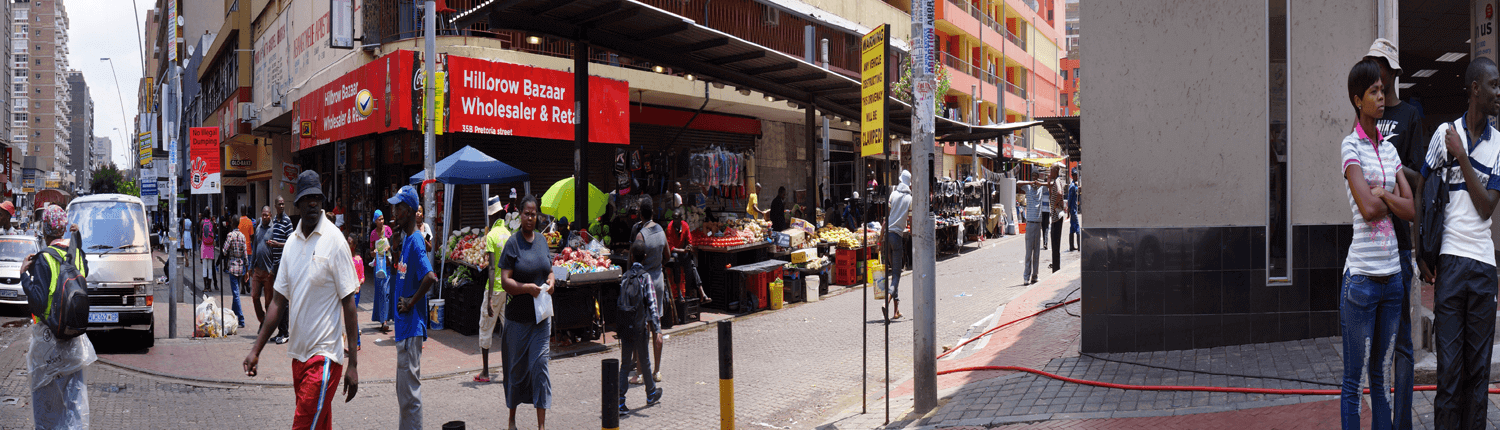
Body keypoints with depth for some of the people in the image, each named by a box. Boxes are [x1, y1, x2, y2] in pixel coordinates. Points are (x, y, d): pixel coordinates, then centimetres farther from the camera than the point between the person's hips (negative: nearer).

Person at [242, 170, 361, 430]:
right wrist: (256, 350, 9)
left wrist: (353, 363, -12)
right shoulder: (291, 242, 9)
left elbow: (349, 303, -10)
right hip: (298, 351, 6)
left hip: (325, 353, -6)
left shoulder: (334, 240, -10)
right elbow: (279, 301, 14)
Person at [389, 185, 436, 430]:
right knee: (403, 389, 18)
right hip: (405, 326, 10)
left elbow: (429, 277, -30)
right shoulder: (407, 240, 12)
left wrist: (411, 303, -20)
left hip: (412, 327, -10)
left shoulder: (416, 242, -17)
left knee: (409, 389, -4)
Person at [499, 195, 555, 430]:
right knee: (517, 366, 7)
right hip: (518, 315, -3)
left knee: (540, 363, -2)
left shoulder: (542, 240, 9)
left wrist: (550, 282, -2)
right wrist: (527, 288, -24)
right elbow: (505, 281, -11)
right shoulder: (513, 243, -7)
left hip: (541, 315, 3)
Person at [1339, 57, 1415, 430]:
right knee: (1353, 379, 1)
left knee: (1382, 375, 13)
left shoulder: (1389, 148, 13)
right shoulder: (1350, 145, -6)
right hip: (1362, 275, -6)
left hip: (1392, 274, 7)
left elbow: (1411, 209, 7)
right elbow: (1368, 208, -18)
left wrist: (1381, 194, -7)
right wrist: (1392, 200, 1)